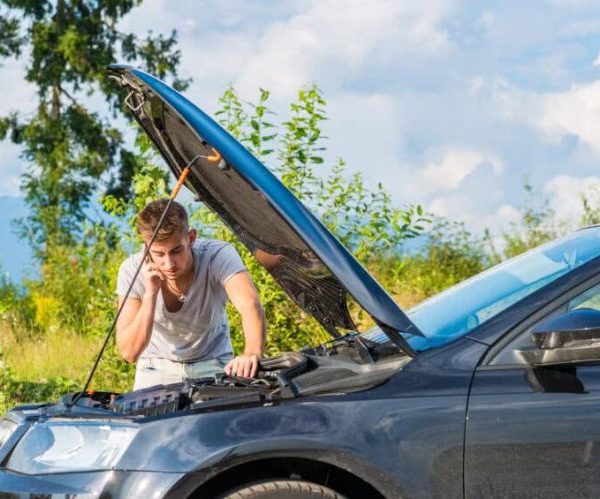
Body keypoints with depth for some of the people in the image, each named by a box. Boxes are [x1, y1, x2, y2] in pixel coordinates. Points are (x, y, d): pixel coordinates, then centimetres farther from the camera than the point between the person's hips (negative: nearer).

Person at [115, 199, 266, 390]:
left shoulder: (218, 254, -28)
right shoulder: (131, 271, -24)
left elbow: (250, 305, -45)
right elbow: (129, 352, -27)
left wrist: (252, 353, -66)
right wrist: (150, 293, -37)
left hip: (212, 363, 0)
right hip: (158, 366, 0)